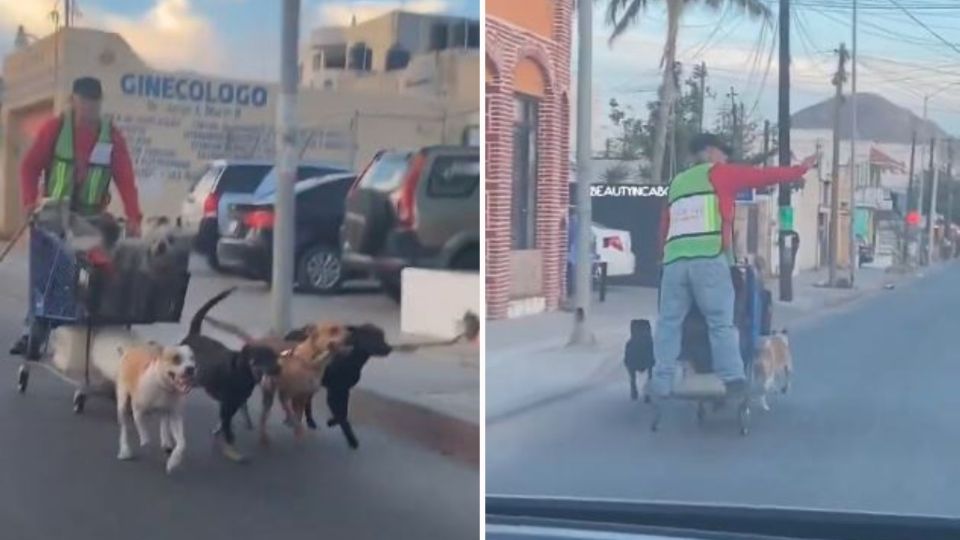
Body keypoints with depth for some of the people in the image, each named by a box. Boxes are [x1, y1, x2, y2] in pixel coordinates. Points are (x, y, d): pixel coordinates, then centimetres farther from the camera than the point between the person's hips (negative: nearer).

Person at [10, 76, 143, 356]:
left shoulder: (113, 136, -1)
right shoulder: (54, 128, -4)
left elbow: (125, 180, -4)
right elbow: (30, 167, -4)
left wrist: (134, 218, -15)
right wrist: (30, 203, -19)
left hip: (91, 218, 1)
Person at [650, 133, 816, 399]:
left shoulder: (677, 183, 28)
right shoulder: (718, 173, 12)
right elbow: (763, 176, 12)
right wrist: (801, 169, 21)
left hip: (674, 260, 5)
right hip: (708, 258, -5)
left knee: (669, 322, 6)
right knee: (721, 322, -3)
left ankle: (662, 382, 1)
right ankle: (732, 378, -9)